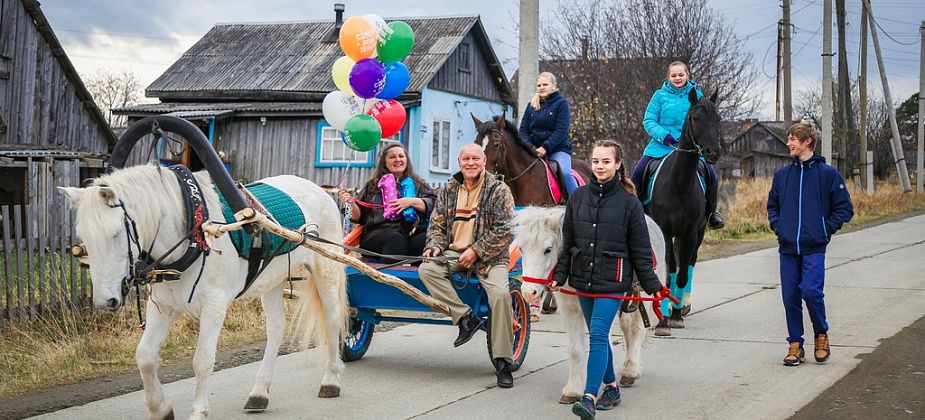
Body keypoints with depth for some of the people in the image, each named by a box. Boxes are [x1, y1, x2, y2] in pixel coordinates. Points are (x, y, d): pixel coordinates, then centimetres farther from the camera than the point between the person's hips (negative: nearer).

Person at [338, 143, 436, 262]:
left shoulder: (417, 184, 25)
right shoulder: (372, 186, 25)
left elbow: (432, 205, 7)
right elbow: (358, 218, 21)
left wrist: (411, 201, -8)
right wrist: (351, 203, 2)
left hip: (411, 231, 1)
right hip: (378, 233, 0)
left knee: (426, 239, -35)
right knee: (396, 239, -38)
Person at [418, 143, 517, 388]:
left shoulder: (498, 191, -1)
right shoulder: (449, 191, 13)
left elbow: (505, 230, -7)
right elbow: (437, 224, 16)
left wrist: (476, 251, -14)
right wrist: (435, 245, -5)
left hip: (489, 257, -4)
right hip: (455, 253, 4)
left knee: (500, 294, -28)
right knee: (427, 269, -24)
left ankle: (503, 362, -19)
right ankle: (466, 318, -23)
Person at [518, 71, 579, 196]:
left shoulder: (561, 103, 0)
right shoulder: (531, 105, 14)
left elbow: (561, 131, -11)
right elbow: (523, 129, 9)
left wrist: (545, 147, -21)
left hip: (558, 149, -5)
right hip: (534, 148, 5)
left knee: (565, 173, -27)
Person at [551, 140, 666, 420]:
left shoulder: (628, 202, -4)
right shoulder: (578, 197, 6)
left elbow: (640, 250, -1)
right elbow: (568, 241, 11)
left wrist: (653, 286, -1)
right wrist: (559, 276, 5)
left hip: (612, 281, -5)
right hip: (583, 279, 5)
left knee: (598, 335, -14)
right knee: (597, 336, 14)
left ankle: (589, 397, -18)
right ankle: (611, 388, 30)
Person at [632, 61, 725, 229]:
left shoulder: (697, 95, 8)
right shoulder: (660, 95, 3)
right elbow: (648, 120, 0)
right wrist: (663, 135, -16)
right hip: (662, 144, -1)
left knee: (711, 174, -17)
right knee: (639, 171, -21)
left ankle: (711, 212, 10)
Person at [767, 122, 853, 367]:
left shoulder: (828, 173, -1)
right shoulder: (782, 175, 10)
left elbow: (845, 208, 2)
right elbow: (772, 205, 23)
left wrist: (826, 229, -5)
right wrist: (777, 226, 8)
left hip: (814, 248, -4)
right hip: (787, 248, 4)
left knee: (811, 291, -16)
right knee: (790, 297, 4)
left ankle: (821, 335, 9)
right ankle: (795, 344, 15)